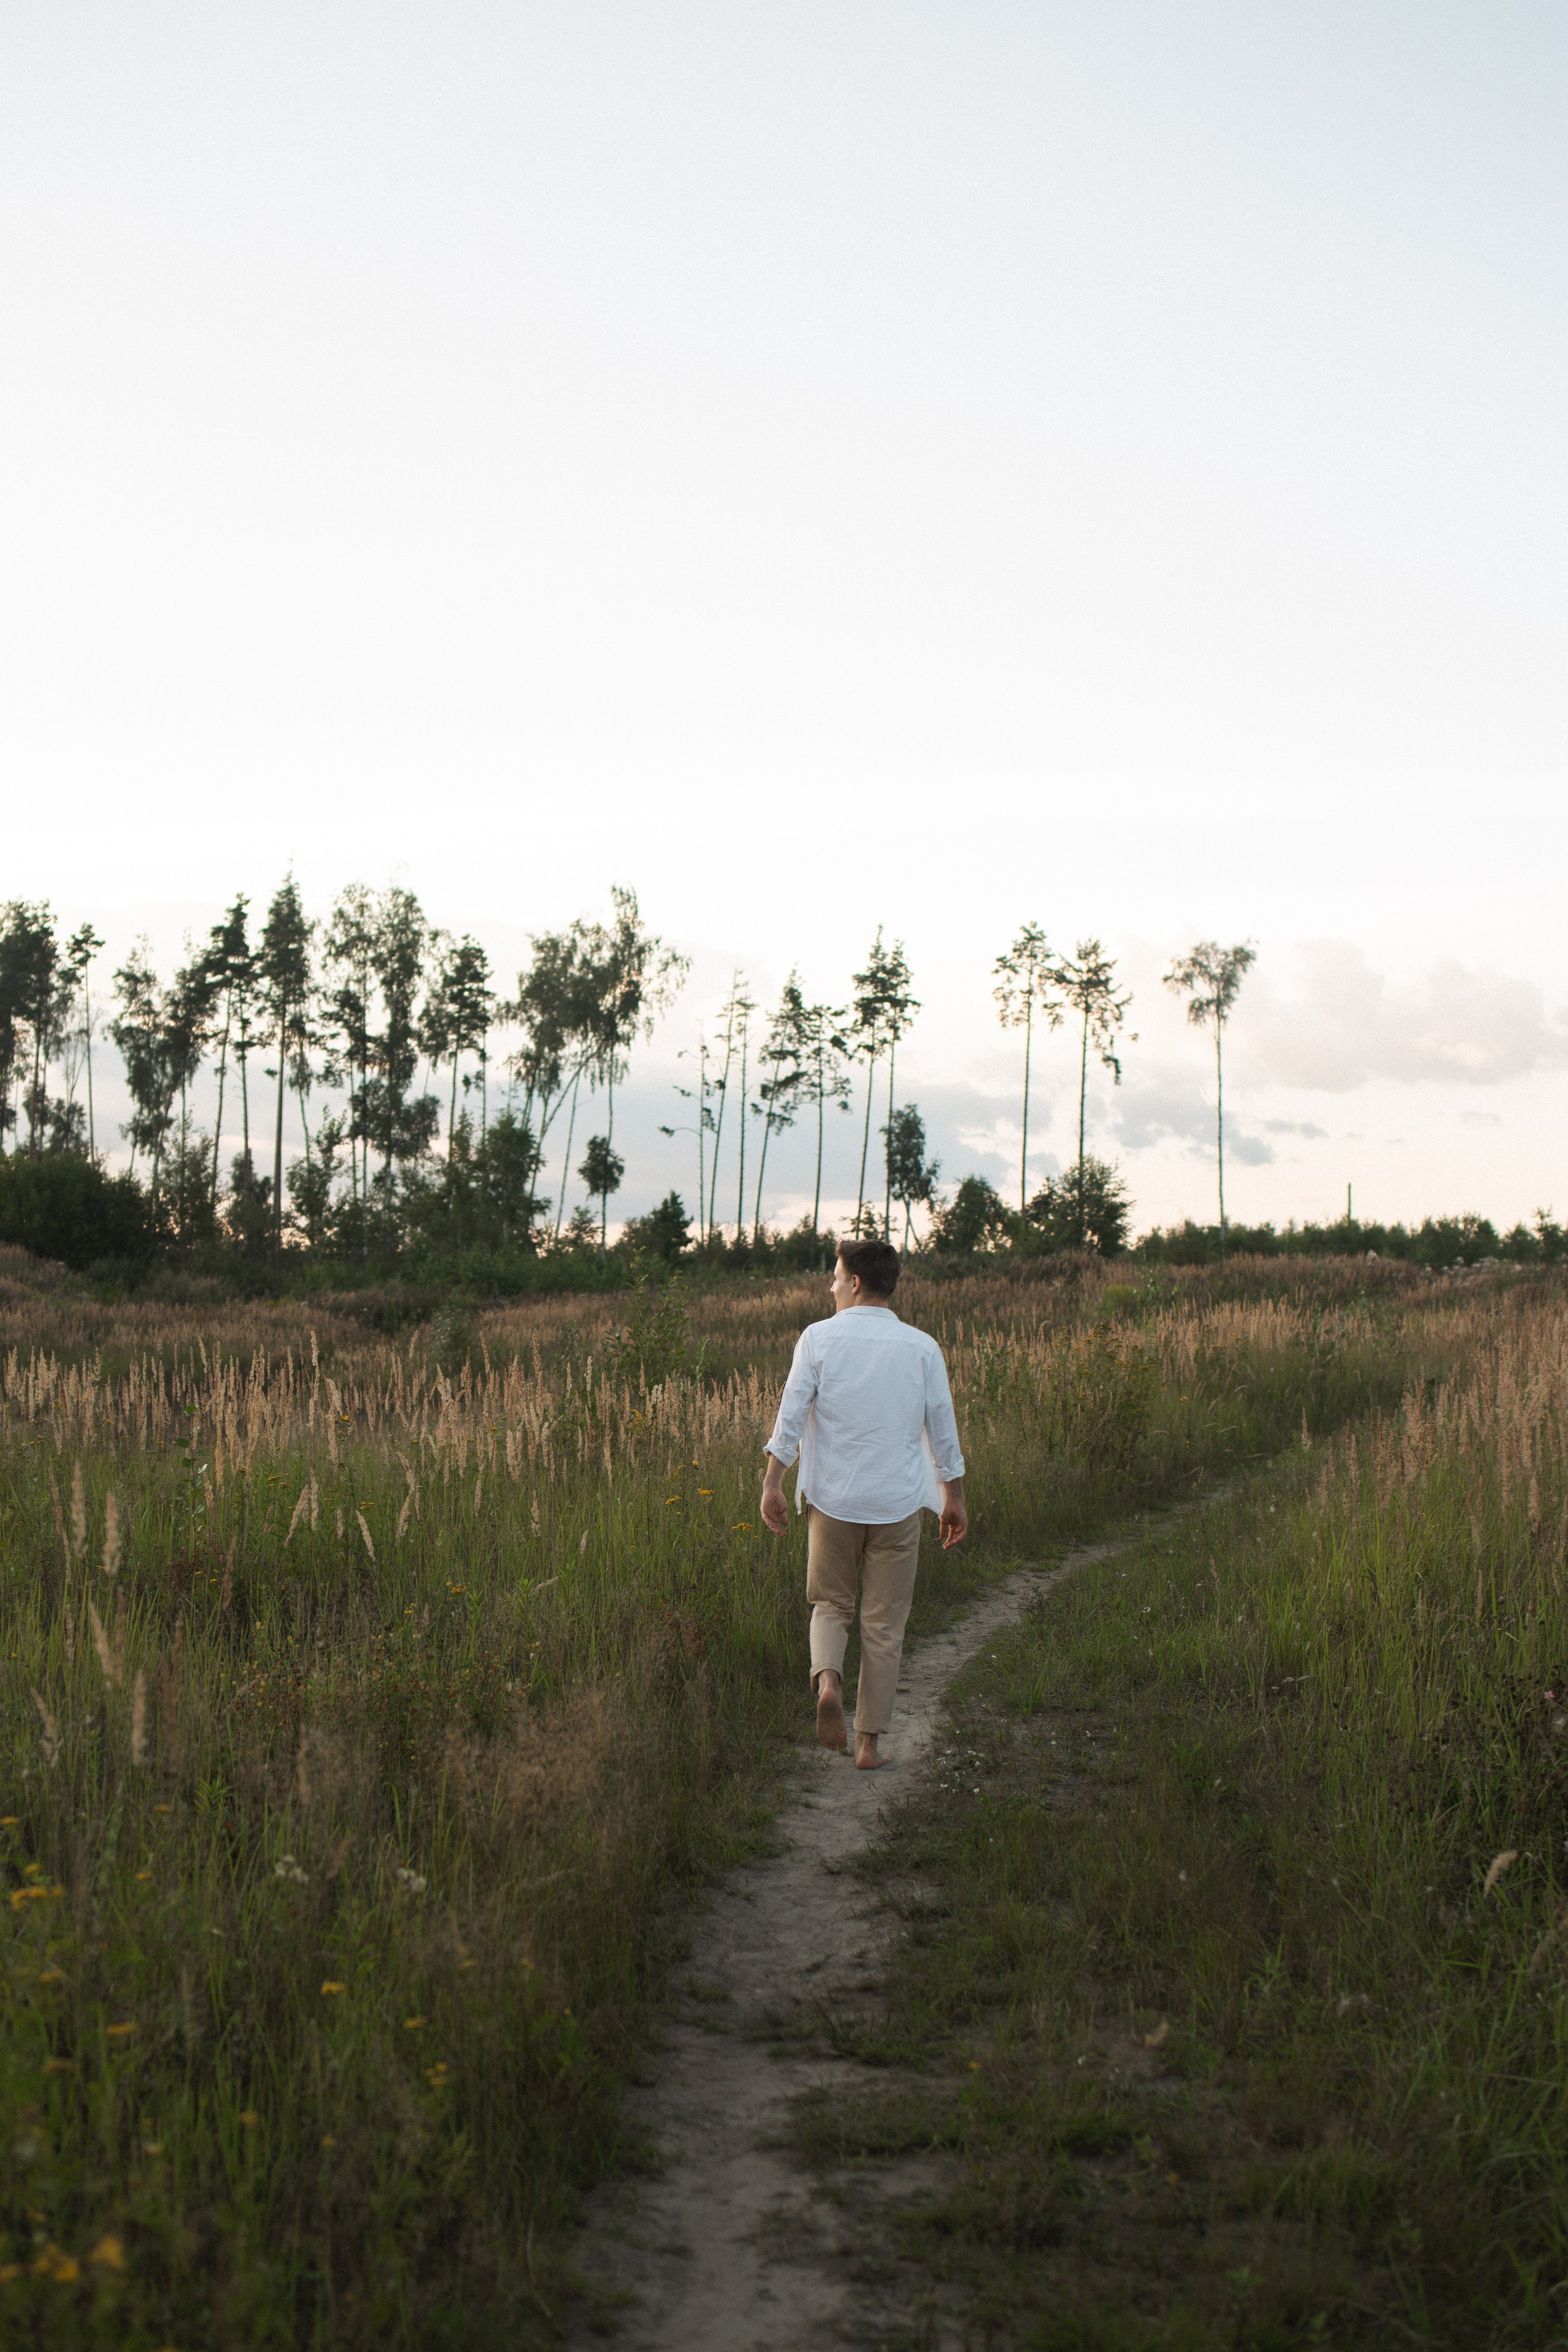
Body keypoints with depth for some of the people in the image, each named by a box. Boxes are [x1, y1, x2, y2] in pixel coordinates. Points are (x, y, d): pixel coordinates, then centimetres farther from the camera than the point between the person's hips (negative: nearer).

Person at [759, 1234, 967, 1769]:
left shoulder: (819, 1338, -4)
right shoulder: (922, 1347, 1)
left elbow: (791, 1414, -7)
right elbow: (942, 1429, 5)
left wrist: (772, 1484, -2)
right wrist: (954, 1498, 14)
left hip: (832, 1500, -1)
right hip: (898, 1503, 1)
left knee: (831, 1604, 16)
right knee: (885, 1625, 9)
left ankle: (827, 1680, -12)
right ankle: (869, 1740, 10)